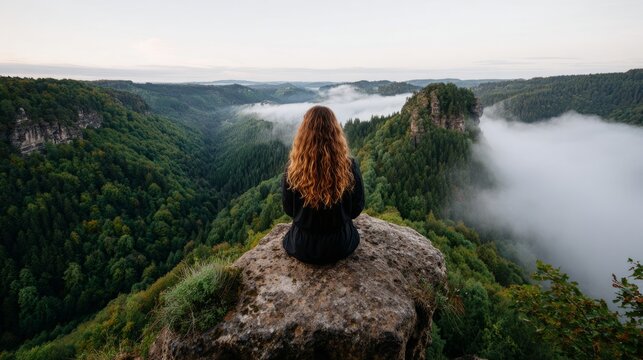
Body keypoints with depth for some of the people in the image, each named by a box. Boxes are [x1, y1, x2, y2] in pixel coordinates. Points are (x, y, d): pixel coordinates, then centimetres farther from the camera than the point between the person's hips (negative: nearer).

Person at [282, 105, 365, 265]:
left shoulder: (293, 168, -21)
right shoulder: (349, 166, -21)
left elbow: (288, 210, -4)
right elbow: (356, 209, -5)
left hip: (302, 247, 0)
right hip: (340, 245, 0)